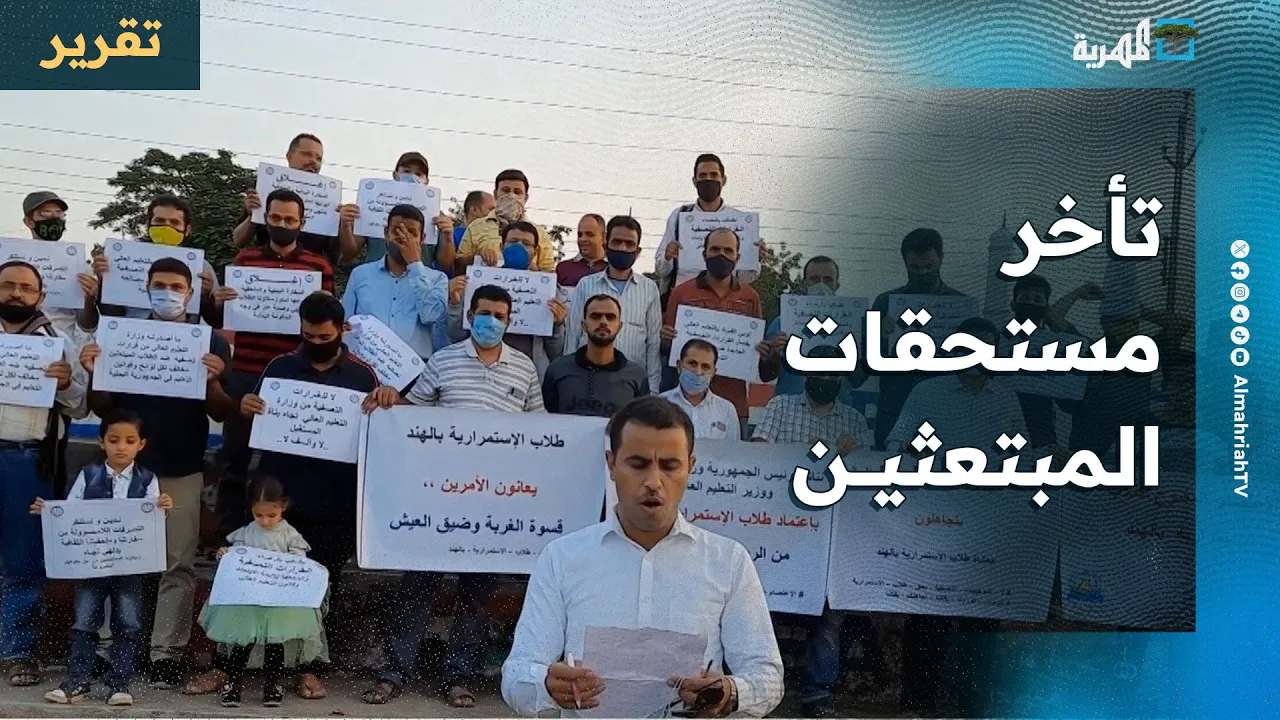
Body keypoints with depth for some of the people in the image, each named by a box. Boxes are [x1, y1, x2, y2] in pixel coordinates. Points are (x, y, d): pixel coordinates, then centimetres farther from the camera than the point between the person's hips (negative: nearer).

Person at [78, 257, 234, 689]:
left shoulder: (211, 342, 0)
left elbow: (223, 415, -1)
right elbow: (102, 410, 7)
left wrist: (213, 381, -21)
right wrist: (94, 375, -13)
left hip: (183, 471, -1)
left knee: (178, 565, 1)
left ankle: (166, 653, 6)